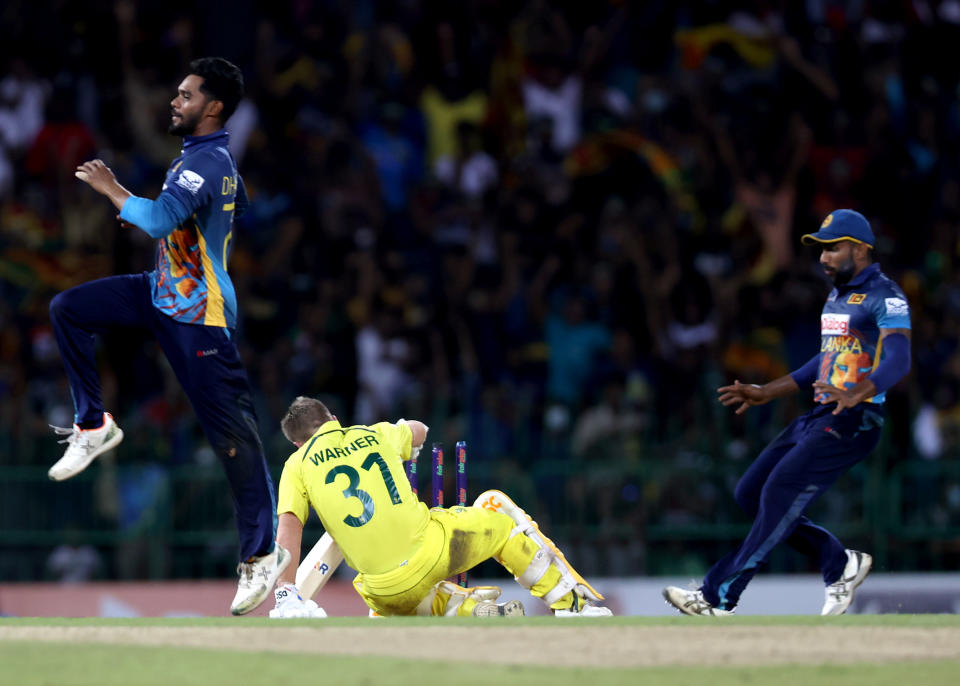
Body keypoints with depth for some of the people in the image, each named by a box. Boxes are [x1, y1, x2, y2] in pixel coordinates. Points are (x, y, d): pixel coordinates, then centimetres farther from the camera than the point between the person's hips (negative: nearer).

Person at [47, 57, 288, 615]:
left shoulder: (207, 162, -20)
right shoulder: (215, 159, 10)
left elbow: (161, 219, -34)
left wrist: (112, 189, -19)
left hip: (197, 316, -10)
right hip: (165, 293, 10)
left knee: (233, 433, -6)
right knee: (68, 309, 3)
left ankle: (263, 552, -3)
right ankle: (94, 426, 8)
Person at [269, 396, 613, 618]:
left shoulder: (298, 465, 8)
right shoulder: (376, 434, 16)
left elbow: (288, 526, -7)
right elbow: (418, 431, 40)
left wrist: (286, 596, -10)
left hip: (388, 592, -1)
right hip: (431, 548, 1)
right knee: (498, 510, 30)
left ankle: (472, 609, 9)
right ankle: (573, 602, 27)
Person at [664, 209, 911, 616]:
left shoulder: (885, 297, -12)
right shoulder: (837, 296, 18)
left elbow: (899, 360, -27)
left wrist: (855, 395, -44)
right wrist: (766, 393, 26)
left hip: (855, 421, -10)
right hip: (819, 417, 10)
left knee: (779, 496, -17)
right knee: (751, 493, 6)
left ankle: (718, 598, -15)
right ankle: (840, 564, 12)